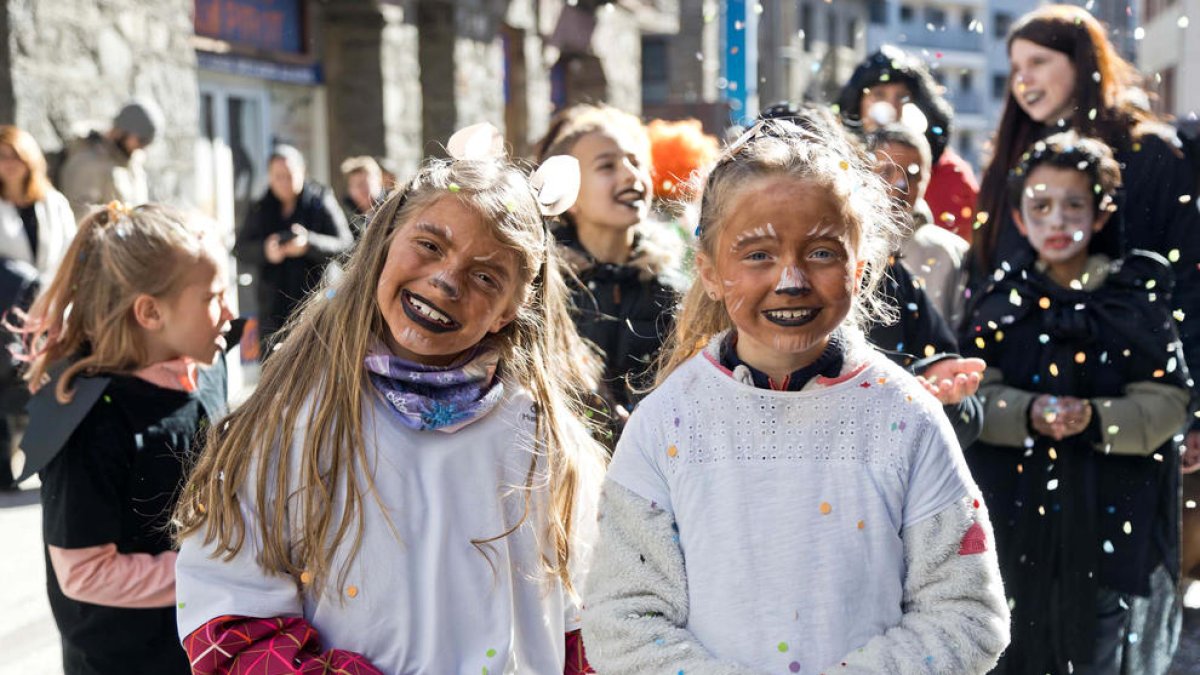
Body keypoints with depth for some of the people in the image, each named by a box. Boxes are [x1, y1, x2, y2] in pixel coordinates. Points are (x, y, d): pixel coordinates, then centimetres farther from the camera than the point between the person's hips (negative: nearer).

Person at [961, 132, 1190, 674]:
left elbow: (1167, 402, -6)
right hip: (1017, 514, 1)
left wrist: (1095, 418, -21)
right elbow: (975, 394, -2)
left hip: (1109, 513, -1)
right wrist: (1029, 414, -20)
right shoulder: (1004, 300, 5)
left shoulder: (1135, 297, -1)